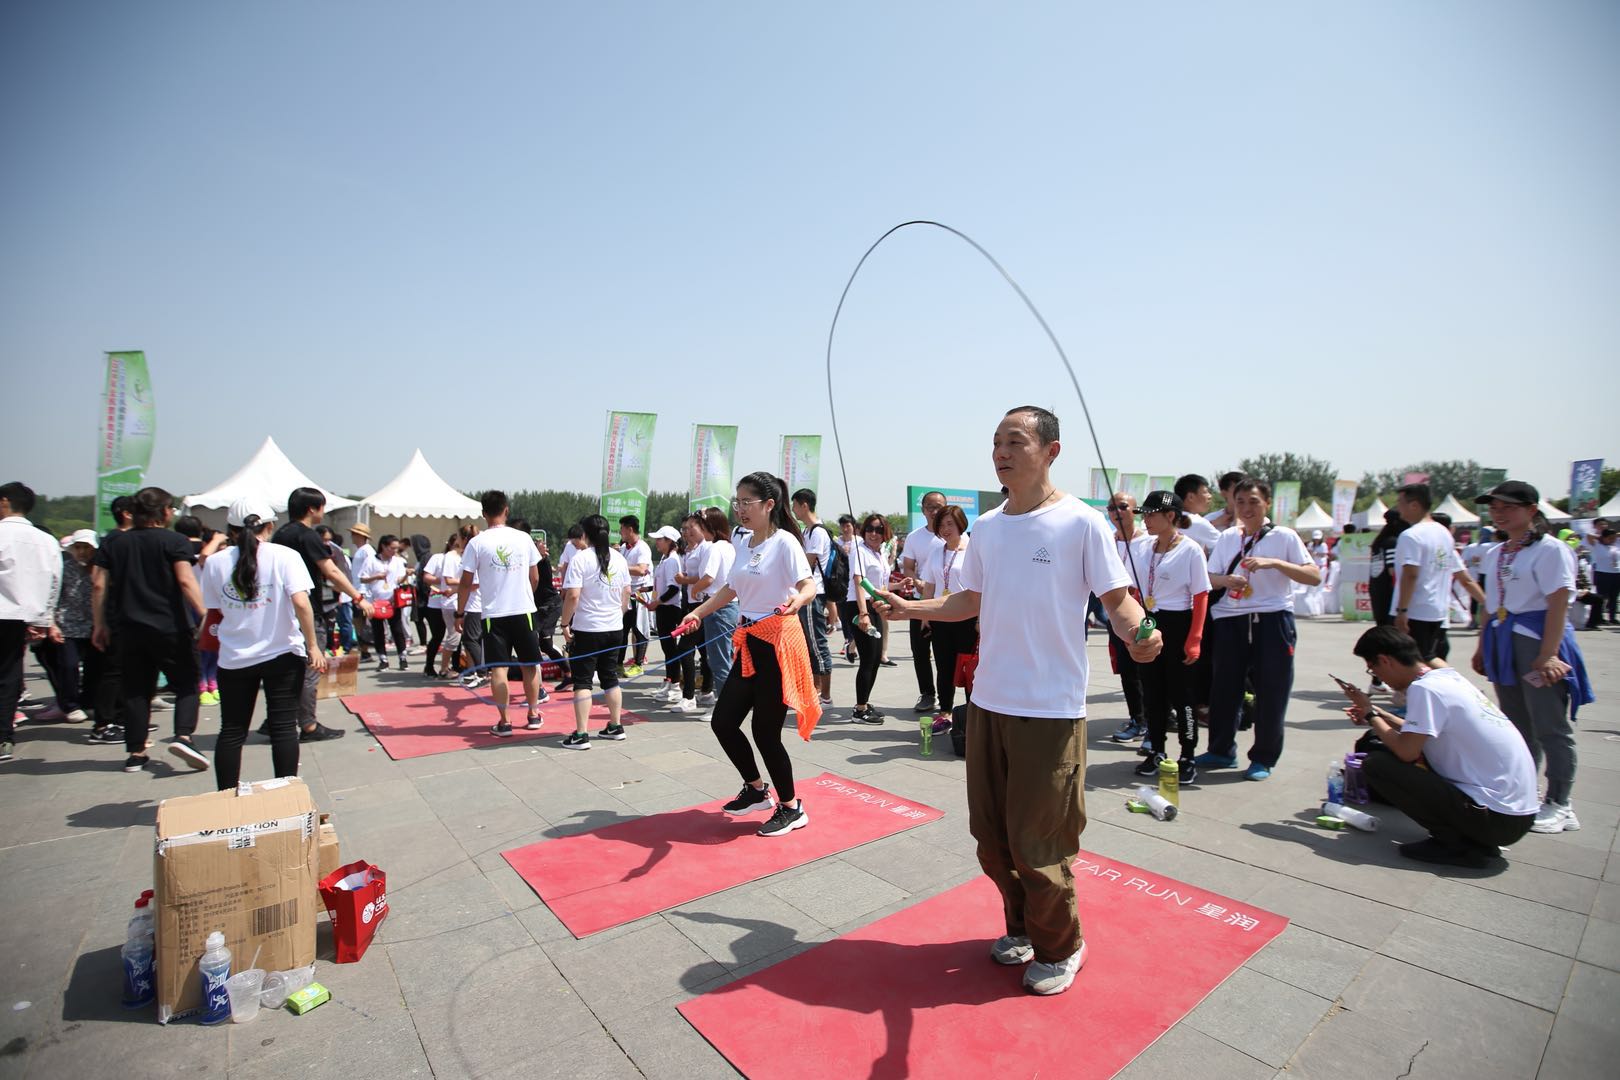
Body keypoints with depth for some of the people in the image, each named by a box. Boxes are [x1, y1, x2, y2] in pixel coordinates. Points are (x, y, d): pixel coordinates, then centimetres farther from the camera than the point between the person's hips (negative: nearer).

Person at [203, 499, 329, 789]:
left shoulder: (215, 563, 2)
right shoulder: (285, 555, -7)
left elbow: (214, 613, 6)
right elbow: (301, 603, -16)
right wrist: (313, 645, -11)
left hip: (234, 658, 3)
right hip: (283, 655, -3)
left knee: (231, 732, 12)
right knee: (284, 728, 4)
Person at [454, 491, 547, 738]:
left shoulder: (477, 543, -5)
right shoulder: (524, 538, 0)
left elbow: (466, 583, -4)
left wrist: (460, 613, 8)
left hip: (493, 613, -2)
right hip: (523, 611, 2)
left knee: (498, 669, 4)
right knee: (530, 664, 13)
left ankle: (504, 723, 7)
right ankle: (533, 715, 22)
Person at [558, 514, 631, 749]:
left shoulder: (580, 558, -12)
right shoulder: (619, 558, 5)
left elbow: (572, 595, -18)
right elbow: (627, 593, 11)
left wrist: (565, 624, -8)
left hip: (586, 629, -5)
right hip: (614, 628, 6)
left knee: (582, 681, 1)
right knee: (610, 677, 16)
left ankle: (581, 734, 1)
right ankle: (615, 727, 22)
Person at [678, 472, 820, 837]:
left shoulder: (785, 542, -12)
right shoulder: (743, 544, 10)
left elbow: (810, 587, -23)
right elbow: (731, 588, 23)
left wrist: (796, 601, -45)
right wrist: (698, 613, 18)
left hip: (779, 642, -8)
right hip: (749, 643, 8)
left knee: (765, 731, -2)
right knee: (723, 721, 8)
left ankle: (792, 809, 21)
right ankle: (756, 791, 32)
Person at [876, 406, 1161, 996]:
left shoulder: (1082, 522, -9)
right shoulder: (985, 526, 8)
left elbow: (1117, 599, -9)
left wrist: (1138, 634, -28)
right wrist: (908, 607, 12)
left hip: (1051, 709, -6)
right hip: (987, 702, 6)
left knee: (1037, 842, 4)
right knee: (992, 835, 17)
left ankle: (1061, 946, 32)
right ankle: (1021, 927, 42)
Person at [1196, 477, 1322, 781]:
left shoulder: (1284, 536, -1)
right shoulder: (1227, 538, 10)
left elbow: (1315, 577, -8)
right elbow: (1210, 577, 10)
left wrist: (1274, 563, -21)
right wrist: (1227, 580, -13)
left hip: (1272, 620, -3)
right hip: (1230, 620, 3)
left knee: (1271, 692, 3)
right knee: (1223, 687, 8)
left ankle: (1264, 758, 18)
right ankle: (1222, 750, 24)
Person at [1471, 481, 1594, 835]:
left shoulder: (1550, 550, -9)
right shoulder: (1494, 554, 14)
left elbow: (1558, 605, -16)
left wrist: (1547, 655, -22)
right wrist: (1482, 646, 16)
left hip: (1536, 643, -8)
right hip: (1503, 644, 8)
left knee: (1550, 728, 0)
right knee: (1517, 726, 13)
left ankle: (1559, 806, 9)